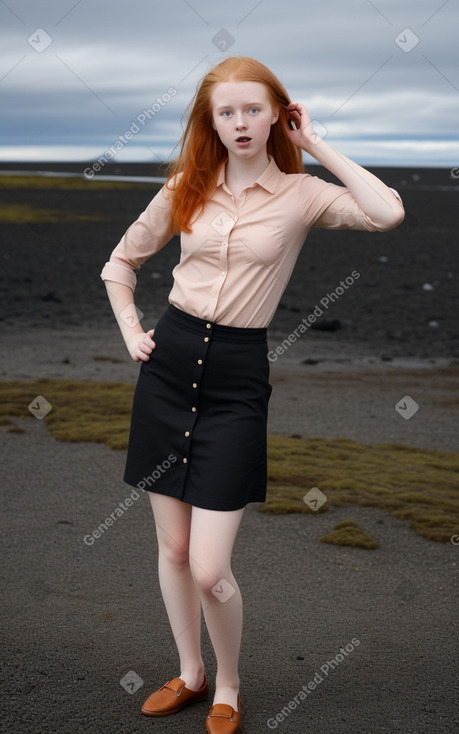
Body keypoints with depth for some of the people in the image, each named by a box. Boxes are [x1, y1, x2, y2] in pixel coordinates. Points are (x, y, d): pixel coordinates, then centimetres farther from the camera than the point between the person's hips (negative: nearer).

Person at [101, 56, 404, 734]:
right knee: (171, 548, 12)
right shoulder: (186, 188, 7)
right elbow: (122, 259, 19)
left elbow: (388, 213, -19)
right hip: (170, 360, 4)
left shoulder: (299, 194, -1)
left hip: (238, 375, -3)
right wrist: (130, 331, 5)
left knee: (210, 569, -5)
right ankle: (190, 674, 35)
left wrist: (316, 144, -8)